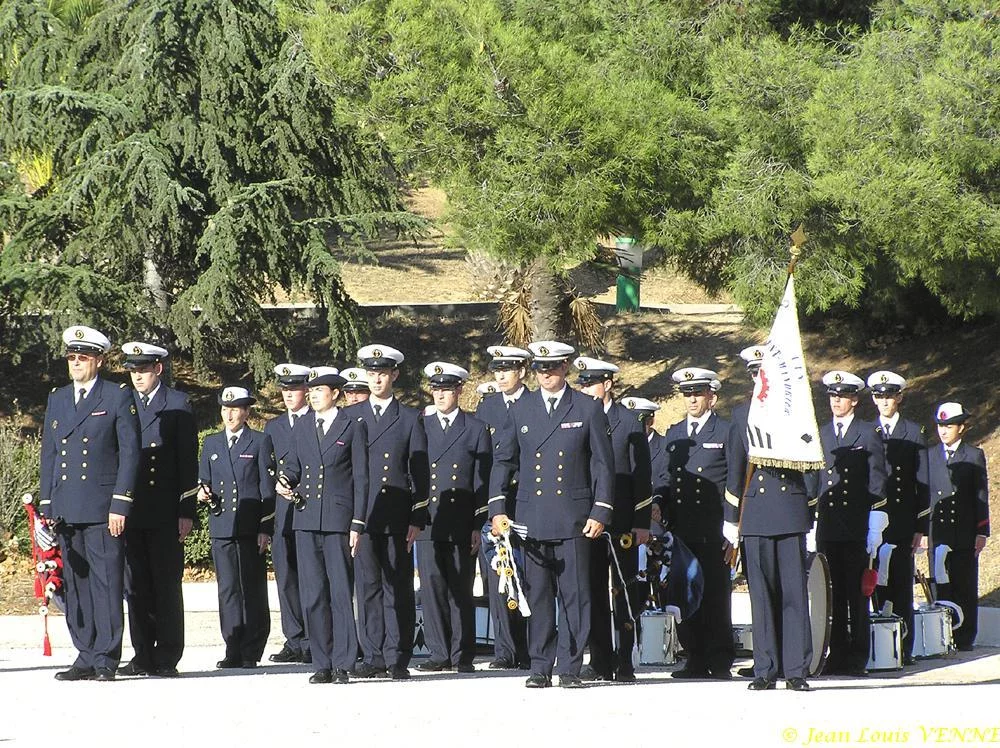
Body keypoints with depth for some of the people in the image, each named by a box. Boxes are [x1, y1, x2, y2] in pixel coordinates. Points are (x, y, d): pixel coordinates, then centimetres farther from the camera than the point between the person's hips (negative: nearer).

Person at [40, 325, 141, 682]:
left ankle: (105, 659, -4)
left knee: (106, 583, -6)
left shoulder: (118, 397, 1)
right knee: (75, 584, 6)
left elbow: (130, 453, -2)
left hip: (103, 508, -5)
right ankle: (86, 656, 11)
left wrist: (120, 505, -9)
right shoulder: (56, 399, 17)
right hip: (66, 511, 5)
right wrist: (47, 506, 10)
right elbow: (48, 455, 18)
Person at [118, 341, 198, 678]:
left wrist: (186, 511, -6)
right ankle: (143, 656, 9)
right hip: (131, 511, 4)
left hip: (165, 513, -4)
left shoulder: (178, 405, 4)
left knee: (166, 585, -3)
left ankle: (167, 658, 0)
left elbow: (188, 461, 0)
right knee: (136, 586, 3)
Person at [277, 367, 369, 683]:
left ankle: (343, 664, -1)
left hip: (339, 518, -4)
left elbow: (361, 477, 0)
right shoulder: (302, 425, 14)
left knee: (341, 591, -4)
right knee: (312, 594, 3)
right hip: (306, 518, 4)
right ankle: (322, 664, 8)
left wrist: (357, 523, -6)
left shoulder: (353, 425, 2)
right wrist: (284, 482, -3)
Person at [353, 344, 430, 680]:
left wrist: (417, 519, -1)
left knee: (398, 589, -2)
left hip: (397, 520, -1)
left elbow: (420, 473, 6)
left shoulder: (410, 419, 8)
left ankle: (397, 658, 2)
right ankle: (373, 657, 3)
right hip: (362, 518, 1)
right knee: (368, 587, -1)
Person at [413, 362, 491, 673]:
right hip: (428, 525, 2)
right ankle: (439, 653, 4)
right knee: (432, 588, -2)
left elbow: (483, 481, 4)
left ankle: (463, 656, 4)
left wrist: (478, 527, -3)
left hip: (462, 527, -2)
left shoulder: (476, 430, 6)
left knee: (461, 590, 0)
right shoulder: (420, 427, 13)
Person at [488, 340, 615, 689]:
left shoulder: (589, 410, 4)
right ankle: (540, 668, 7)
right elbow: (502, 460, 12)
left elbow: (603, 464, 4)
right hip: (531, 519, 2)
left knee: (574, 594, -1)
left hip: (574, 518, -2)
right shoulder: (520, 410, 10)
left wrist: (601, 512, -3)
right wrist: (497, 509, 2)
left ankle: (570, 667, 4)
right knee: (537, 594, 2)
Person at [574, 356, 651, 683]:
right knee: (593, 591, 3)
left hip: (621, 523, -3)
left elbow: (642, 476, 0)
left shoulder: (629, 423, 1)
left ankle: (624, 664, 1)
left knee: (625, 594, -1)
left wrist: (642, 524, -6)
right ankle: (600, 662, 7)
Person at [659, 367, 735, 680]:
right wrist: (659, 505, 2)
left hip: (713, 530, -5)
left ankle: (720, 662, 0)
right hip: (680, 530, 5)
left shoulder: (726, 432, 3)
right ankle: (695, 660, 8)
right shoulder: (673, 434, 18)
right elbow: (664, 478, 22)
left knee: (716, 594, -4)